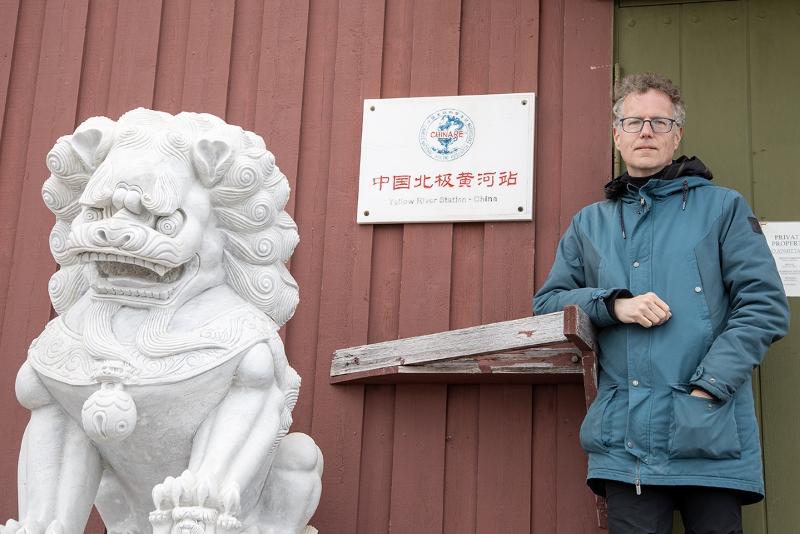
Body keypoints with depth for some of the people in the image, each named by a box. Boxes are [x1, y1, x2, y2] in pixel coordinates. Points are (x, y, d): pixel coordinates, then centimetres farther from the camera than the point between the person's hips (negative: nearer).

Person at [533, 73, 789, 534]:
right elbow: (546, 304, 14)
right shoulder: (590, 224, 17)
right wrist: (613, 304, -5)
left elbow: (766, 304, 0)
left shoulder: (722, 208, 8)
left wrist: (710, 385, -12)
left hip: (711, 439, -2)